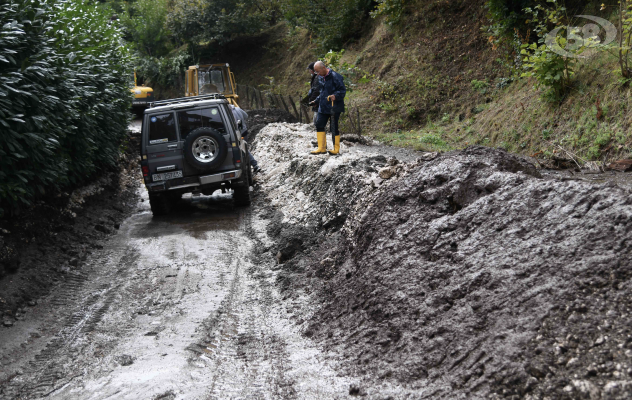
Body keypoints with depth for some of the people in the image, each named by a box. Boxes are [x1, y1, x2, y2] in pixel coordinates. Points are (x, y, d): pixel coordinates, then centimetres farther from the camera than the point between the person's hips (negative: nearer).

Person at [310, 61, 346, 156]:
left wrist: (335, 96, -30)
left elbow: (343, 90, -15)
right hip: (323, 107, 8)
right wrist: (316, 101, 24)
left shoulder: (335, 76, -13)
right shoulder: (321, 78, 14)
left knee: (333, 128, -4)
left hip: (334, 108, -8)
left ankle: (336, 149, 7)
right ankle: (322, 148, 12)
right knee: (319, 125, 5)